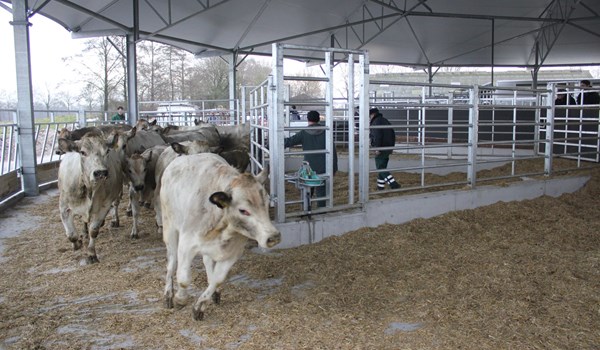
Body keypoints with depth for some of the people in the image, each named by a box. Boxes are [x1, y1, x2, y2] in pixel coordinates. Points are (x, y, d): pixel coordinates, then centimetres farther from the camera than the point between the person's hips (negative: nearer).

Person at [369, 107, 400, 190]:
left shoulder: (376, 122, -11)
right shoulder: (385, 121, 18)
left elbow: (377, 136, -23)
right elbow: (392, 134, 20)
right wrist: (391, 146, 21)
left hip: (381, 150, -9)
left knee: (381, 169, -5)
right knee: (382, 168, 15)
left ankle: (394, 184, -15)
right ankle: (380, 186, 20)